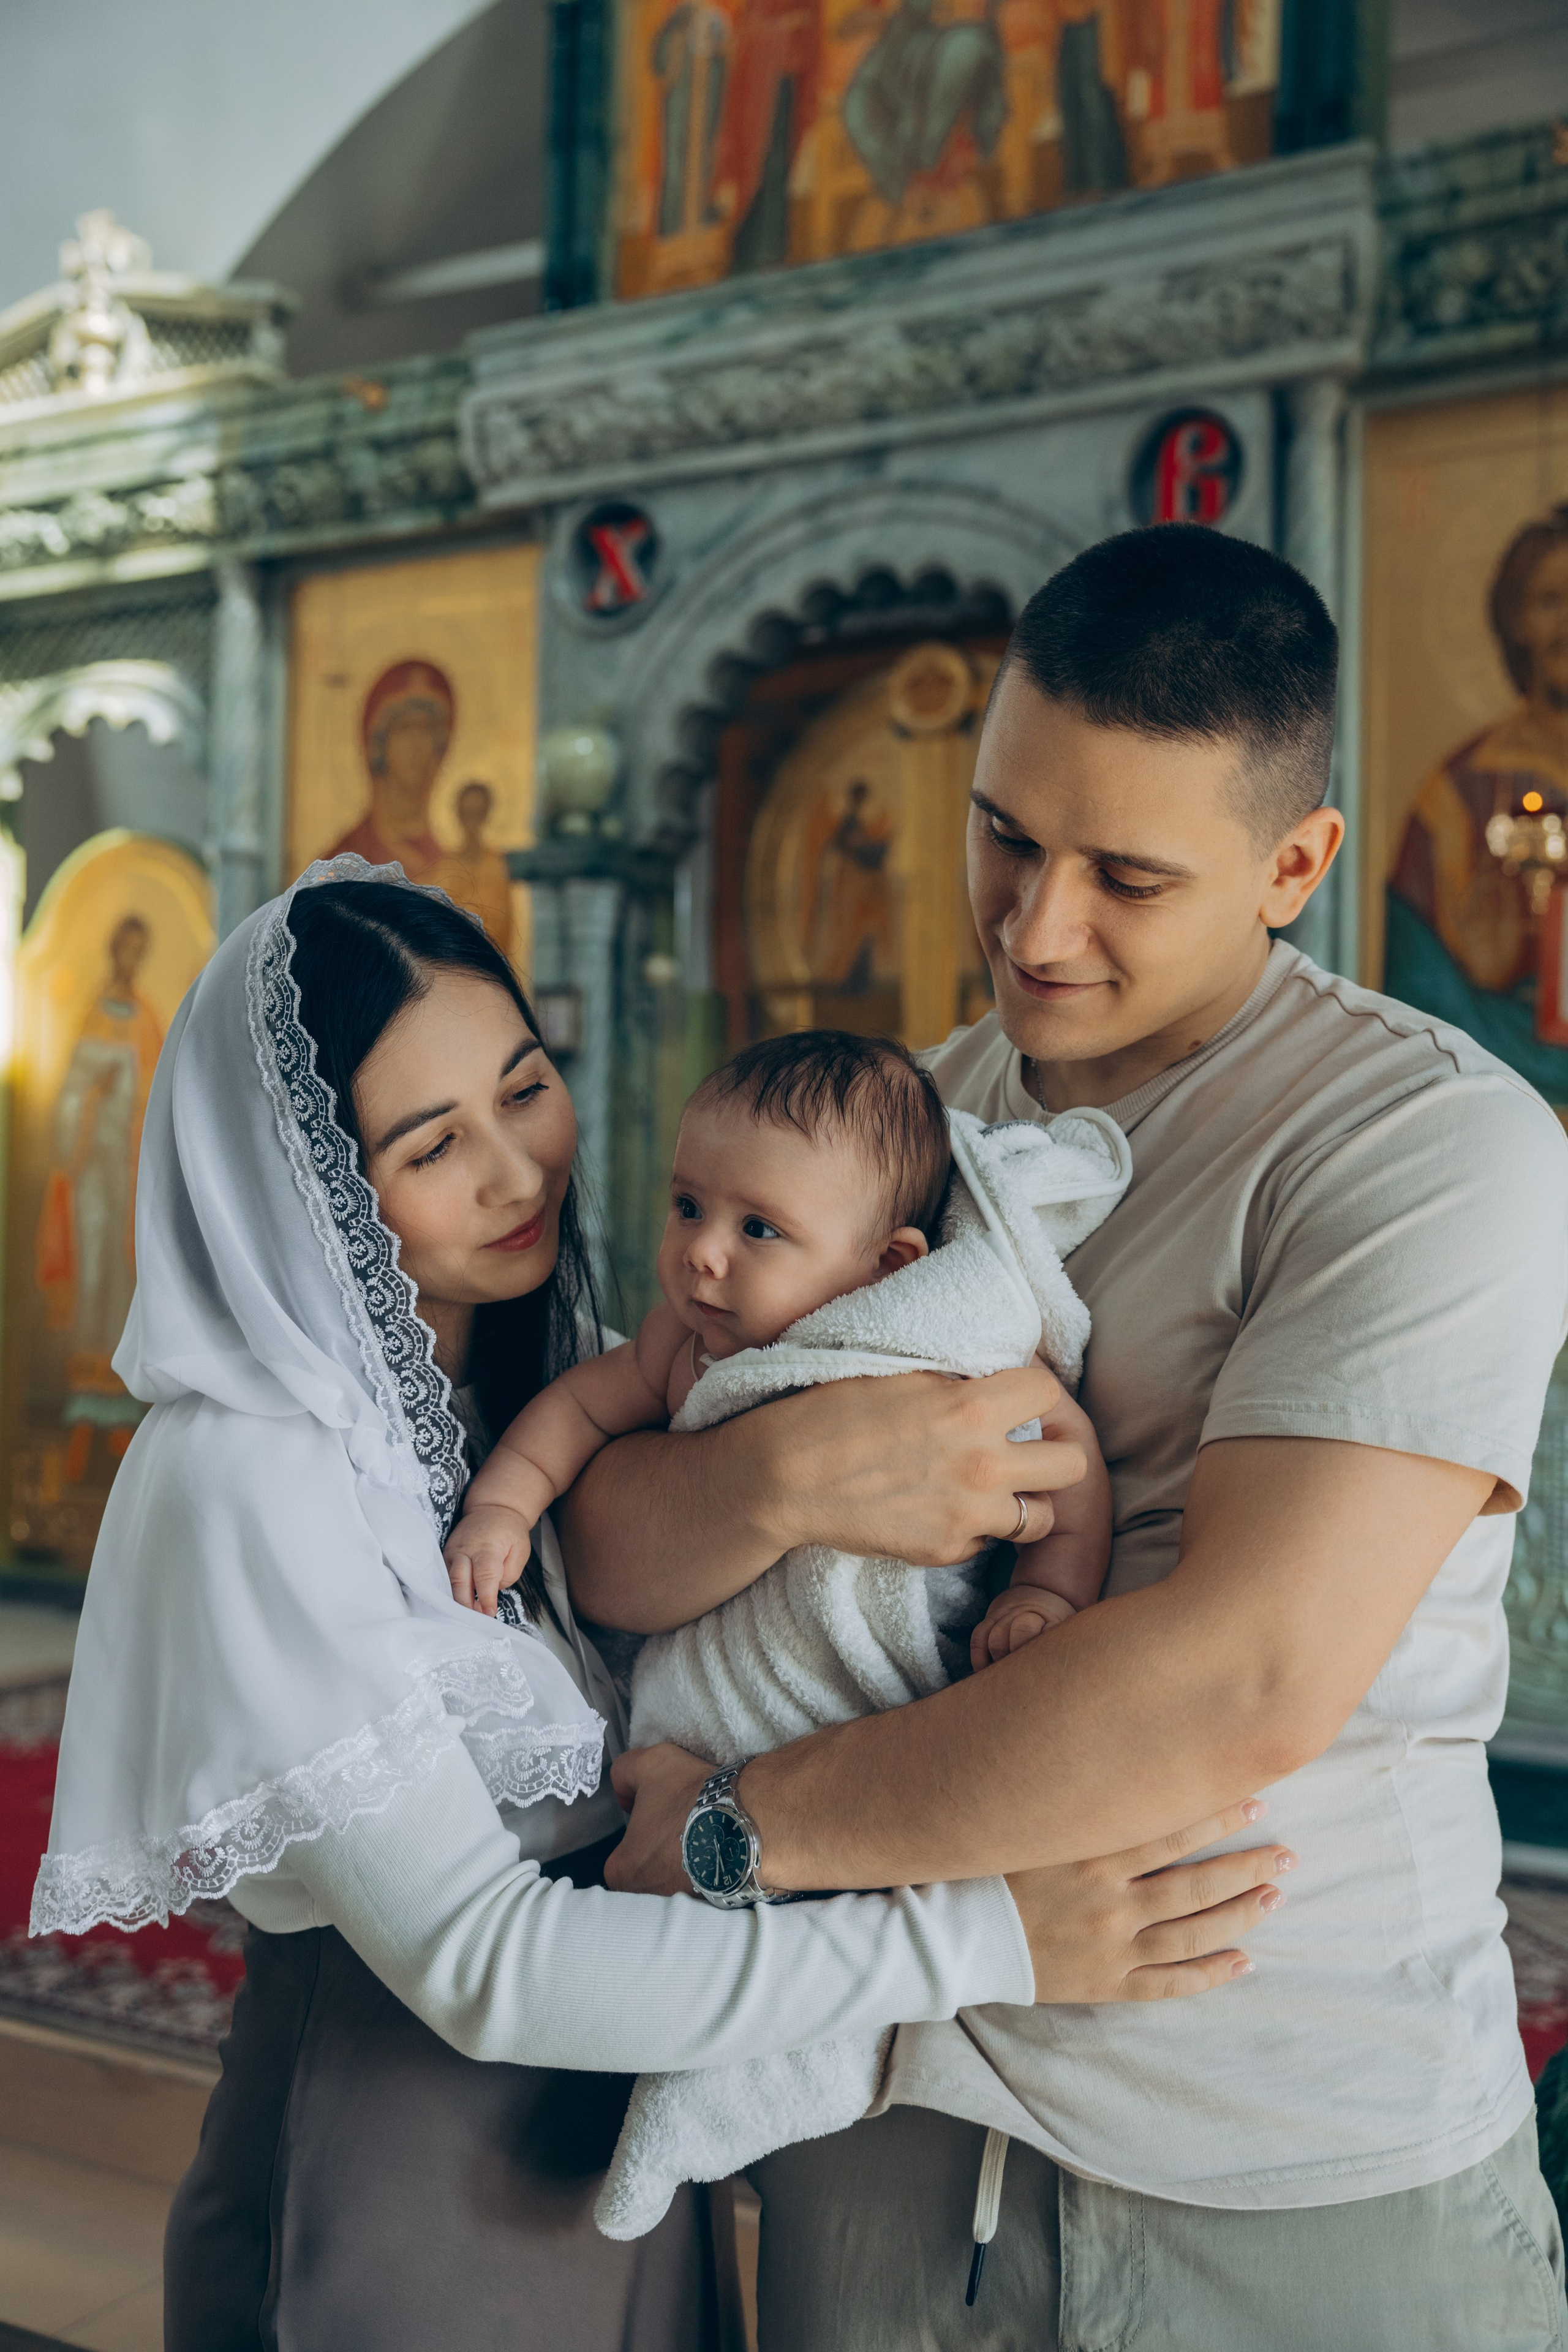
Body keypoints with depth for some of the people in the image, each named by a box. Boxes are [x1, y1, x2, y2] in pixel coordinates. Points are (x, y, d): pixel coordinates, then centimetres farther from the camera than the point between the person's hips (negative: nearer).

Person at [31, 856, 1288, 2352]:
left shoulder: (568, 1374, 2)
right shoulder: (248, 1479, -22)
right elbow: (477, 1963, -26)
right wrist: (982, 1942, -29)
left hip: (632, 2135, 7)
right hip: (401, 2161, -6)